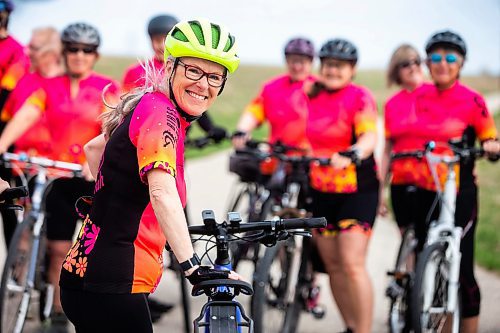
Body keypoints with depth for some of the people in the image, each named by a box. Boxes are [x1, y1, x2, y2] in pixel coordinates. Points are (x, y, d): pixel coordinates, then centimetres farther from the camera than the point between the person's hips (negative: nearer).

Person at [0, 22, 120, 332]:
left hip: (95, 177, -2)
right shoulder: (50, 88, 5)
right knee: (59, 248, 3)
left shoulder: (106, 88, -3)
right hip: (60, 176, 2)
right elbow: (25, 116, -10)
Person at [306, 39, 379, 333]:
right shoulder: (311, 96, 8)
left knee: (353, 265, -14)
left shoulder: (360, 97, -9)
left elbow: (370, 136, -24)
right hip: (321, 191, 6)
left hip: (357, 190, -6)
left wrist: (352, 155, -43)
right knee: (333, 265, 9)